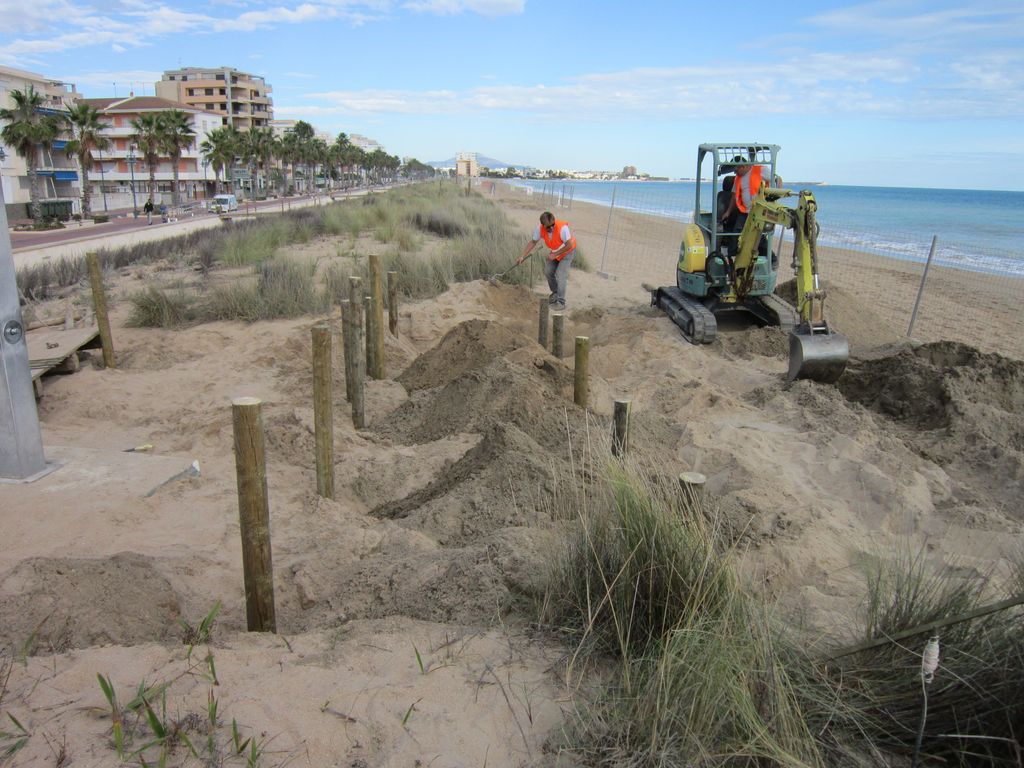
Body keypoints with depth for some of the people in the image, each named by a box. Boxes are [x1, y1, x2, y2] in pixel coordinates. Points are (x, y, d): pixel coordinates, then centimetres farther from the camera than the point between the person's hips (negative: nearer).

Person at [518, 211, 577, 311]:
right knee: (548, 271, 2)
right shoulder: (540, 229, -21)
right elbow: (533, 242, -6)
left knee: (560, 274, -17)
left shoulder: (562, 228, -37)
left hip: (568, 251, -6)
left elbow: (569, 245, -29)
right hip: (554, 252, 6)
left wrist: (555, 254, -26)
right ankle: (555, 292, 28)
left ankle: (561, 302, -13)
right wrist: (523, 256, -10)